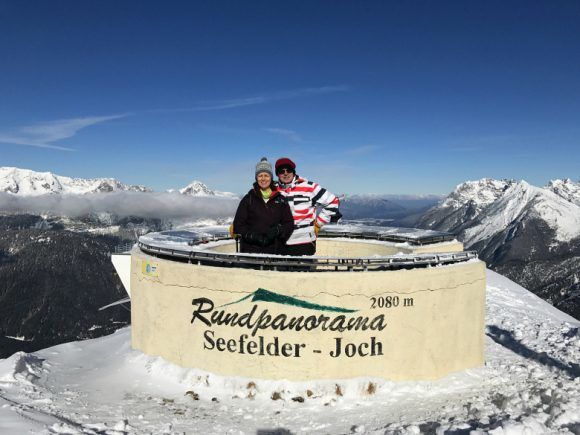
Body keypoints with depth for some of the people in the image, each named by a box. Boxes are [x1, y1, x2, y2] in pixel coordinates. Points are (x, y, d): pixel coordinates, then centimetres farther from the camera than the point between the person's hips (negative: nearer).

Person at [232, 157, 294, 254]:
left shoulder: (280, 199, 12)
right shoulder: (248, 199, 8)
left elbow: (289, 223, 10)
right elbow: (238, 224, 4)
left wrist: (278, 230, -11)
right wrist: (254, 237, -10)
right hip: (251, 250, -1)